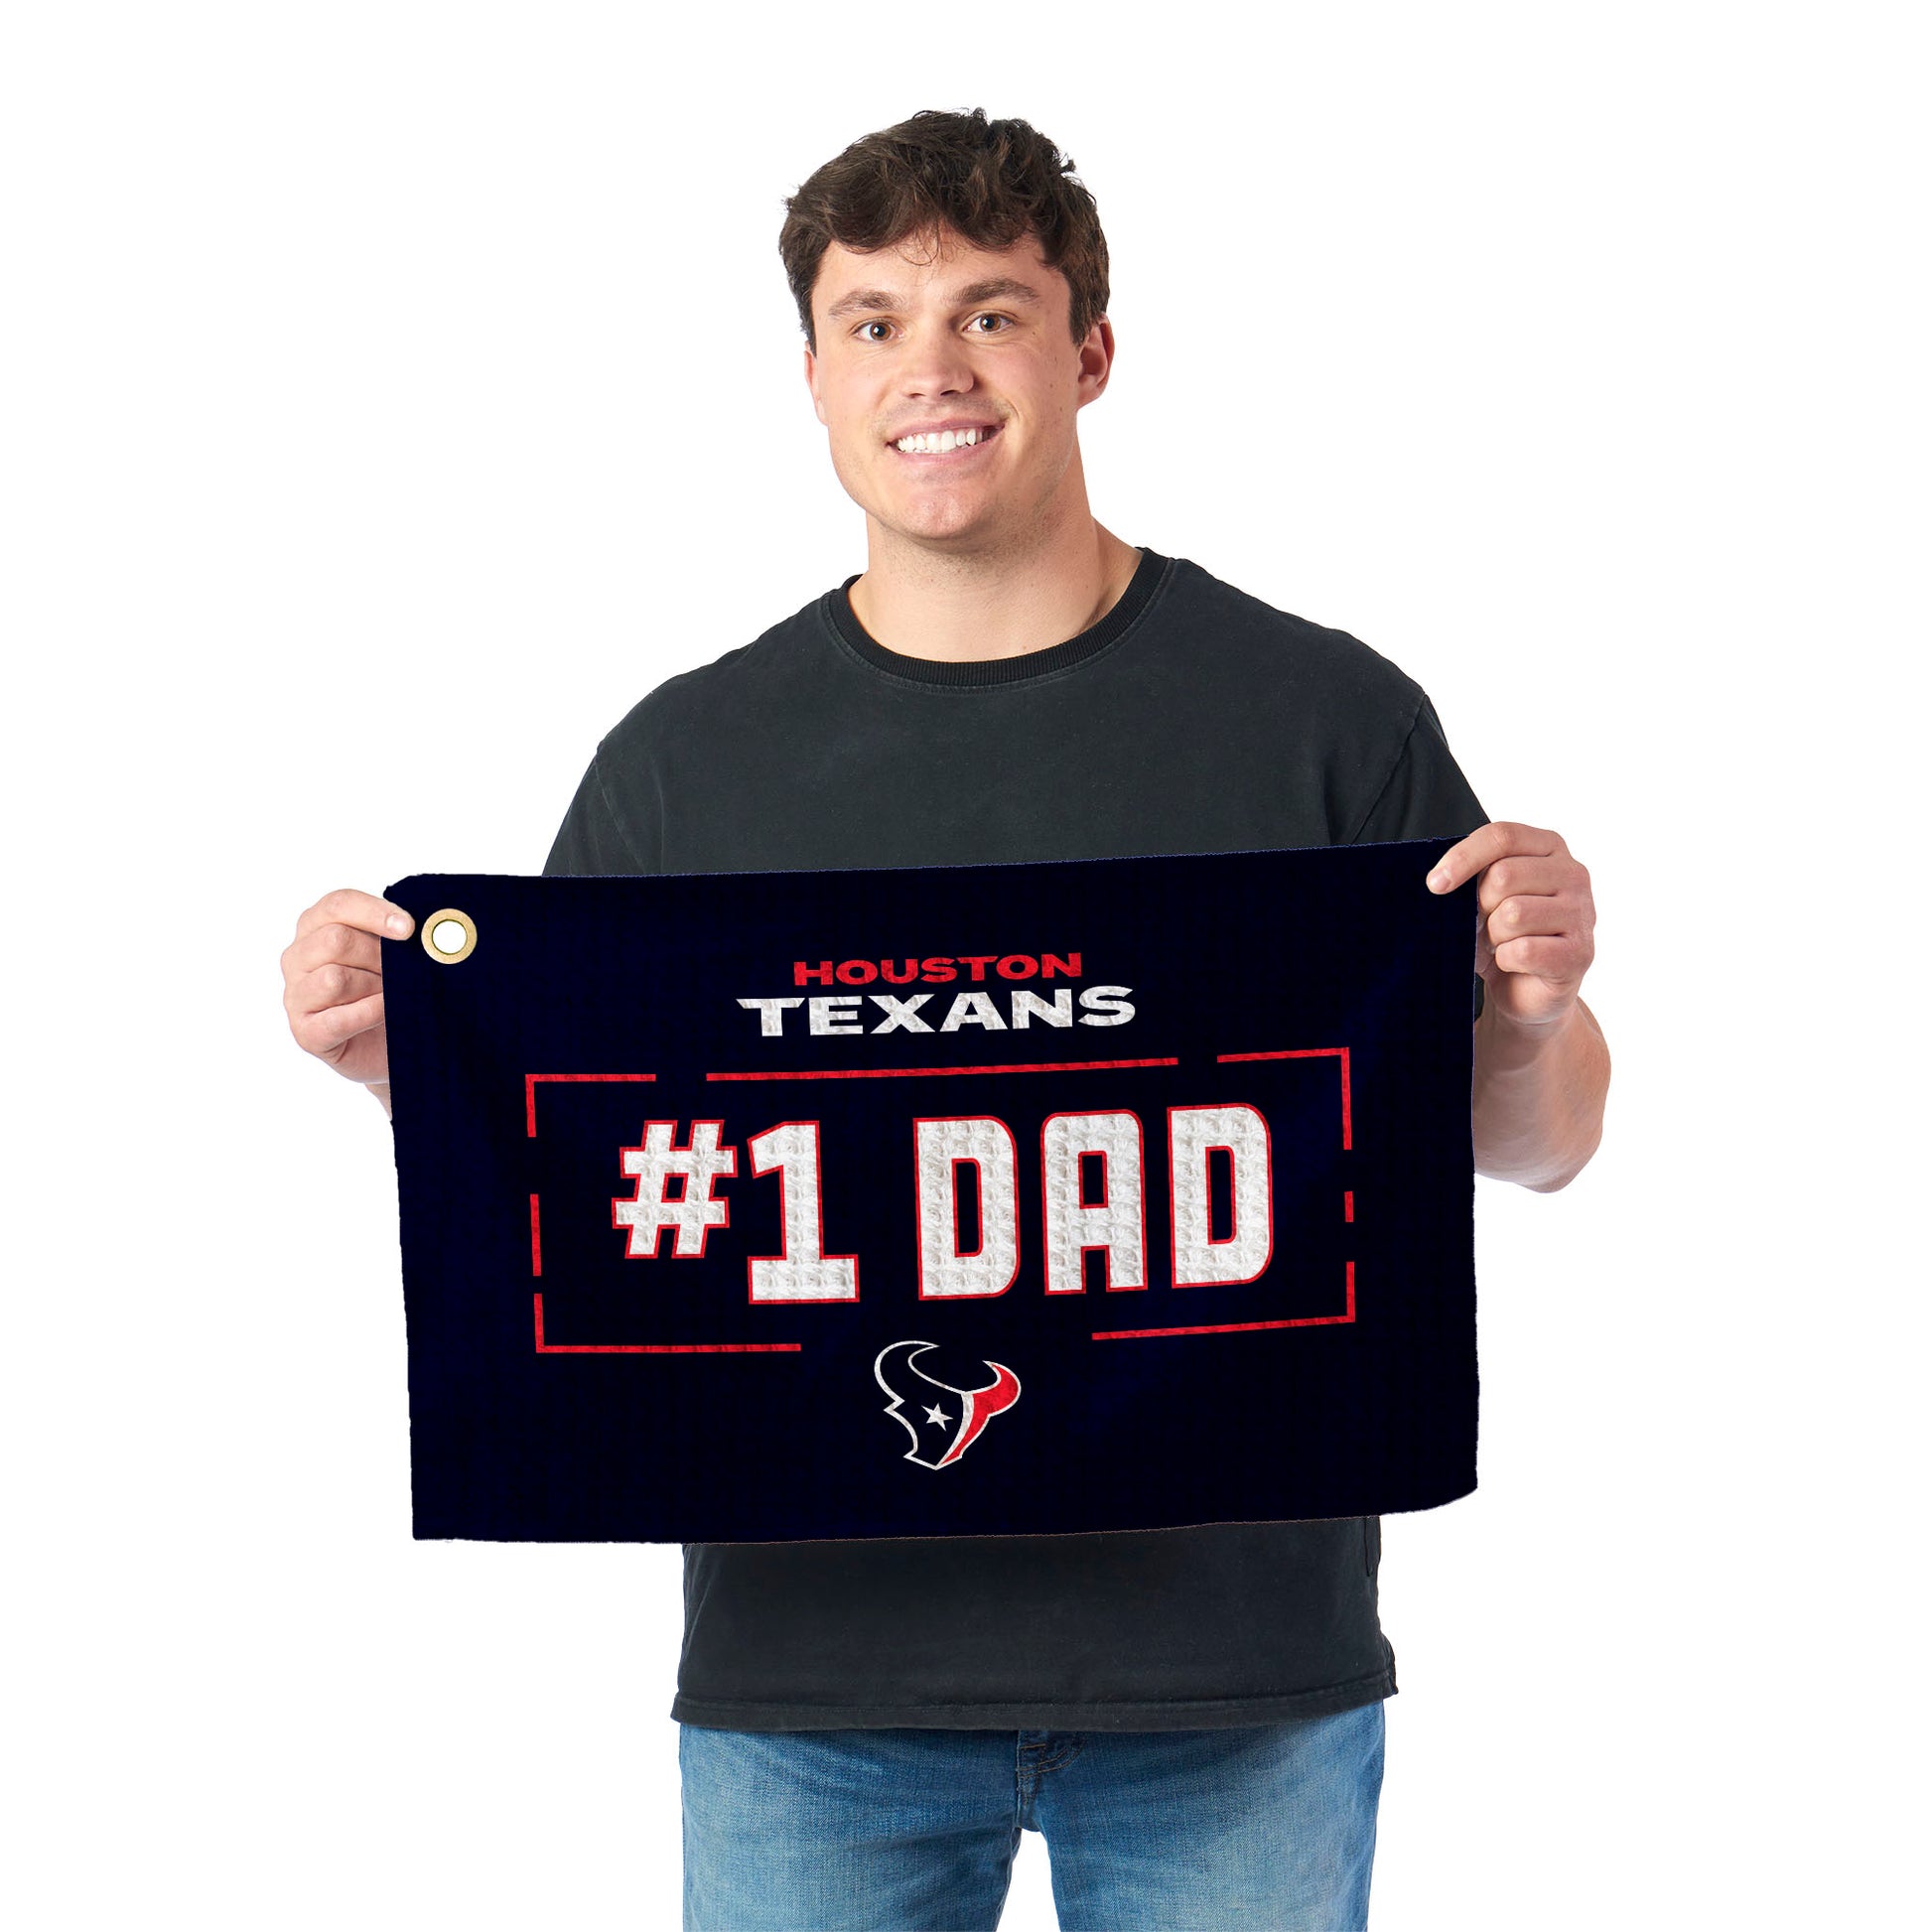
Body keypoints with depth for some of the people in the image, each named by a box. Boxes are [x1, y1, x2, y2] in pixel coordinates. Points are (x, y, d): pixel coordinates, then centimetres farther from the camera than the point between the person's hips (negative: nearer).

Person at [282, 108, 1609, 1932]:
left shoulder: (1328, 718, 0)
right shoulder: (686, 758, 5)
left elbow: (1532, 1146, 5)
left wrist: (1534, 1012, -16)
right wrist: (394, 1053, -9)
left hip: (1239, 1665, -1)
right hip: (808, 1667, 1)